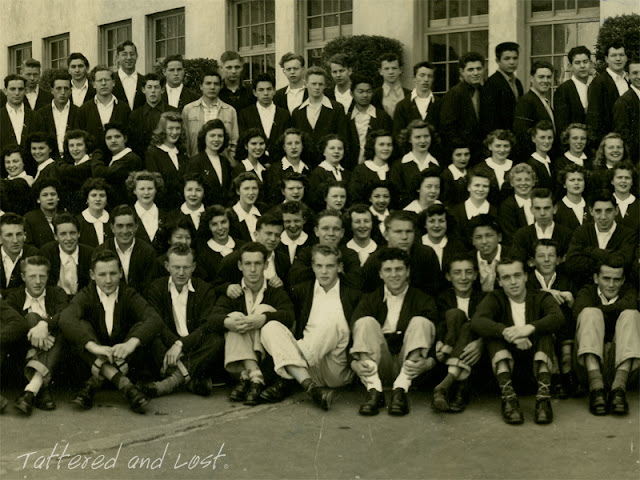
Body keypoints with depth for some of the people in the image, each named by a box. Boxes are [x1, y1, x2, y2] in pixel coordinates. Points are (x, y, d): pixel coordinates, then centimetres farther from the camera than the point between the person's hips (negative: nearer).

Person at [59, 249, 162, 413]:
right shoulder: (86, 296, -2)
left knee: (141, 327, -22)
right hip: (94, 359, 0)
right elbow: (66, 320, -25)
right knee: (81, 326, -24)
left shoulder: (130, 296, 0)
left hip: (126, 361, 0)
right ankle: (125, 385, -43)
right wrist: (94, 347, -42)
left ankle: (93, 384, -34)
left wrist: (131, 343, -41)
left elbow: (155, 320, -21)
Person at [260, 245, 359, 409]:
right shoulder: (302, 291, 19)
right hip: (304, 365, 3)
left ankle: (287, 381, -29)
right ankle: (310, 388, -36)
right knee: (271, 327, -17)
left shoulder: (352, 295, 12)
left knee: (333, 316, -26)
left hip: (338, 370, -3)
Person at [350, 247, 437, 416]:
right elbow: (353, 334, -2)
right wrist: (355, 363, -24)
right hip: (378, 366, 1)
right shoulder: (369, 300, 12)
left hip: (409, 367, -1)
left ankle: (401, 389, -33)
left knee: (420, 322, -20)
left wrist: (427, 362, -26)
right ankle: (374, 390, -34)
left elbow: (438, 339, -4)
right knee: (366, 322, -19)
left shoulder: (424, 300, 8)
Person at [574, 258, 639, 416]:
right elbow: (580, 311, -10)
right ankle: (596, 387, -43)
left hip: (620, 354, 1)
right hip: (591, 351, -1)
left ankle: (619, 388, -40)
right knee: (590, 314, -24)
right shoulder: (587, 292, 14)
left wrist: (600, 310, -6)